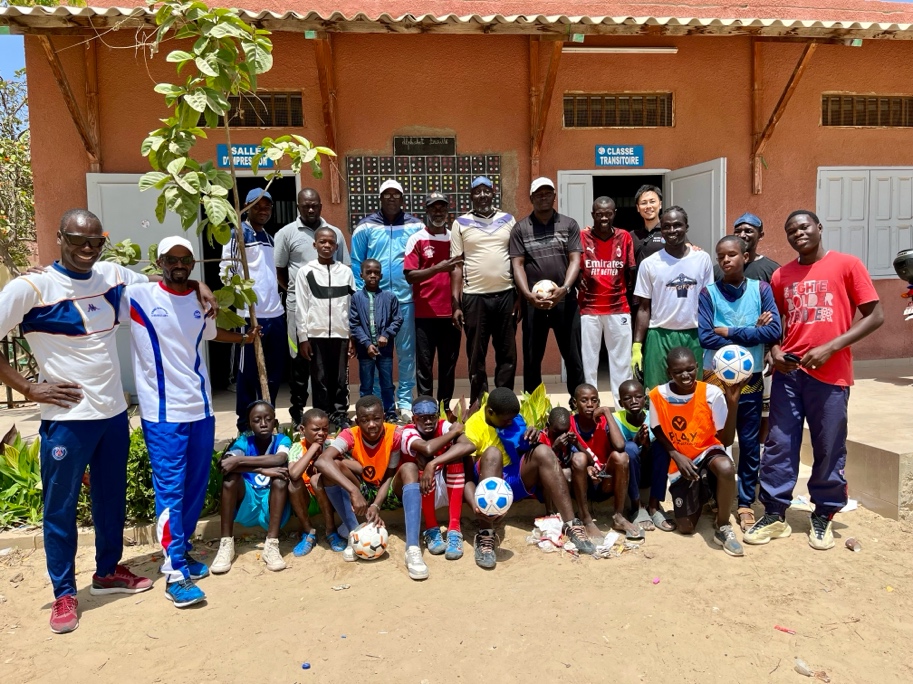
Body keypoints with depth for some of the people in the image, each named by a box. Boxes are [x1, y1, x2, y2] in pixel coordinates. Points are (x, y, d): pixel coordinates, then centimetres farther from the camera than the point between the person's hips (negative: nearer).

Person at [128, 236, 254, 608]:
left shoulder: (201, 300, 9)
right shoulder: (138, 295, -7)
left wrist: (244, 338, 26)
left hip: (201, 407, 5)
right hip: (162, 412, -5)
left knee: (196, 486, 12)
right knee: (170, 489, -4)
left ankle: (182, 551, 29)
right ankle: (174, 572, 2)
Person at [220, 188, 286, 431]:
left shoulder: (269, 238, 20)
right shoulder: (238, 233, -2)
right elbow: (226, 271, -9)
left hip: (275, 314, 7)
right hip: (250, 315, -7)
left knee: (274, 373, 12)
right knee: (247, 373, 1)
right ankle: (245, 426, 12)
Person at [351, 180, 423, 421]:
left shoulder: (416, 226, 5)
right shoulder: (365, 227, 4)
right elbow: (356, 264, 3)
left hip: (406, 299, 1)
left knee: (407, 352, 6)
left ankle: (405, 401, 16)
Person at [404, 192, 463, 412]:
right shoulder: (416, 240, -1)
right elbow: (410, 276, -8)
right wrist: (437, 268, -22)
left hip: (450, 311, 4)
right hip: (425, 313, -3)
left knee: (449, 364, 9)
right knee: (424, 364, 0)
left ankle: (445, 408, 19)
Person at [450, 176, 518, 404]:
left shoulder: (508, 220, 9)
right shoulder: (461, 223, 3)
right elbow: (456, 265, 1)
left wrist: (520, 296, 4)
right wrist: (455, 303, -4)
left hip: (506, 294, 2)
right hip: (474, 296, -2)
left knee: (507, 353, 7)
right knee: (476, 356, 5)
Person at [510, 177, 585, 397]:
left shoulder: (569, 225, 7)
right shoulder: (520, 229, 6)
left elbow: (575, 260, 0)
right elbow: (517, 265, -1)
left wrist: (564, 288, -17)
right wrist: (528, 294, -15)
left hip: (566, 301, 0)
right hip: (533, 303, 0)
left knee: (573, 357, 5)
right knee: (532, 359, 8)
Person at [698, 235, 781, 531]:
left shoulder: (761, 289, 0)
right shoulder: (708, 293, -4)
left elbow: (774, 331, -11)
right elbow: (705, 337, -15)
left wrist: (730, 332, -14)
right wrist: (751, 333, -13)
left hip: (750, 379, 1)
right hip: (716, 377, -1)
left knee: (750, 443, 8)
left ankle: (746, 503, 21)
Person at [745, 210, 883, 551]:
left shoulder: (847, 265, -1)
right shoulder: (781, 276, 11)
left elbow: (875, 315, -3)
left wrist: (830, 348, -14)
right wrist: (774, 350, -2)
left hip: (830, 373, -3)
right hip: (789, 371, 3)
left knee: (829, 449, 6)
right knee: (779, 445, 4)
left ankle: (823, 517, 23)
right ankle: (775, 515, 15)